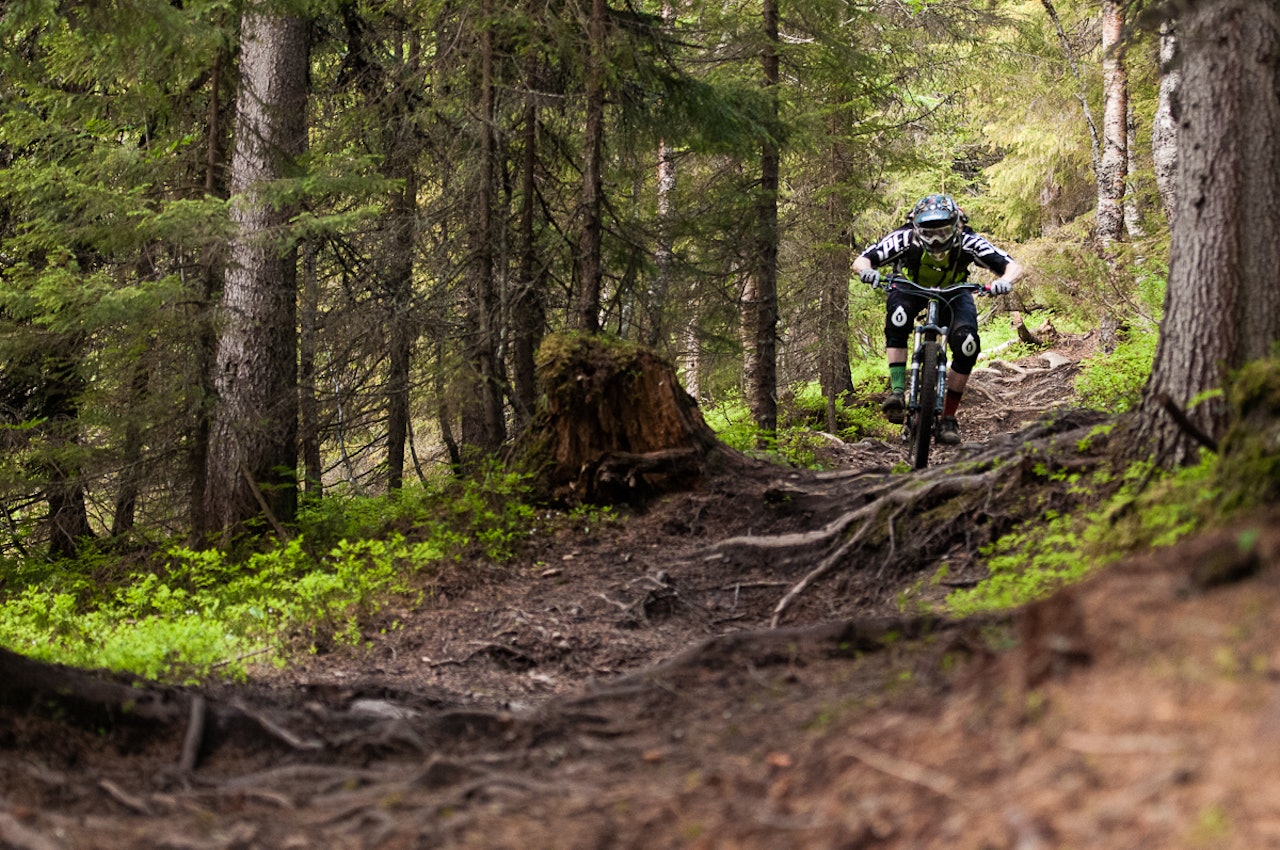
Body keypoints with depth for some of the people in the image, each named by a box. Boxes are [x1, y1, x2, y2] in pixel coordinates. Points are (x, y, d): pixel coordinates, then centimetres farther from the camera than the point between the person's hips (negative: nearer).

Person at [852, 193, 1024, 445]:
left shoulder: (968, 242, -32)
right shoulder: (906, 238, -33)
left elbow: (1014, 267, -31)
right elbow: (861, 261, -30)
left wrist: (1005, 281, -54)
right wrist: (867, 271, -54)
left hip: (953, 292, 1)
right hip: (911, 288, -1)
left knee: (967, 344, -24)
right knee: (898, 317, -35)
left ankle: (948, 417, -11)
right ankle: (897, 392, -32)